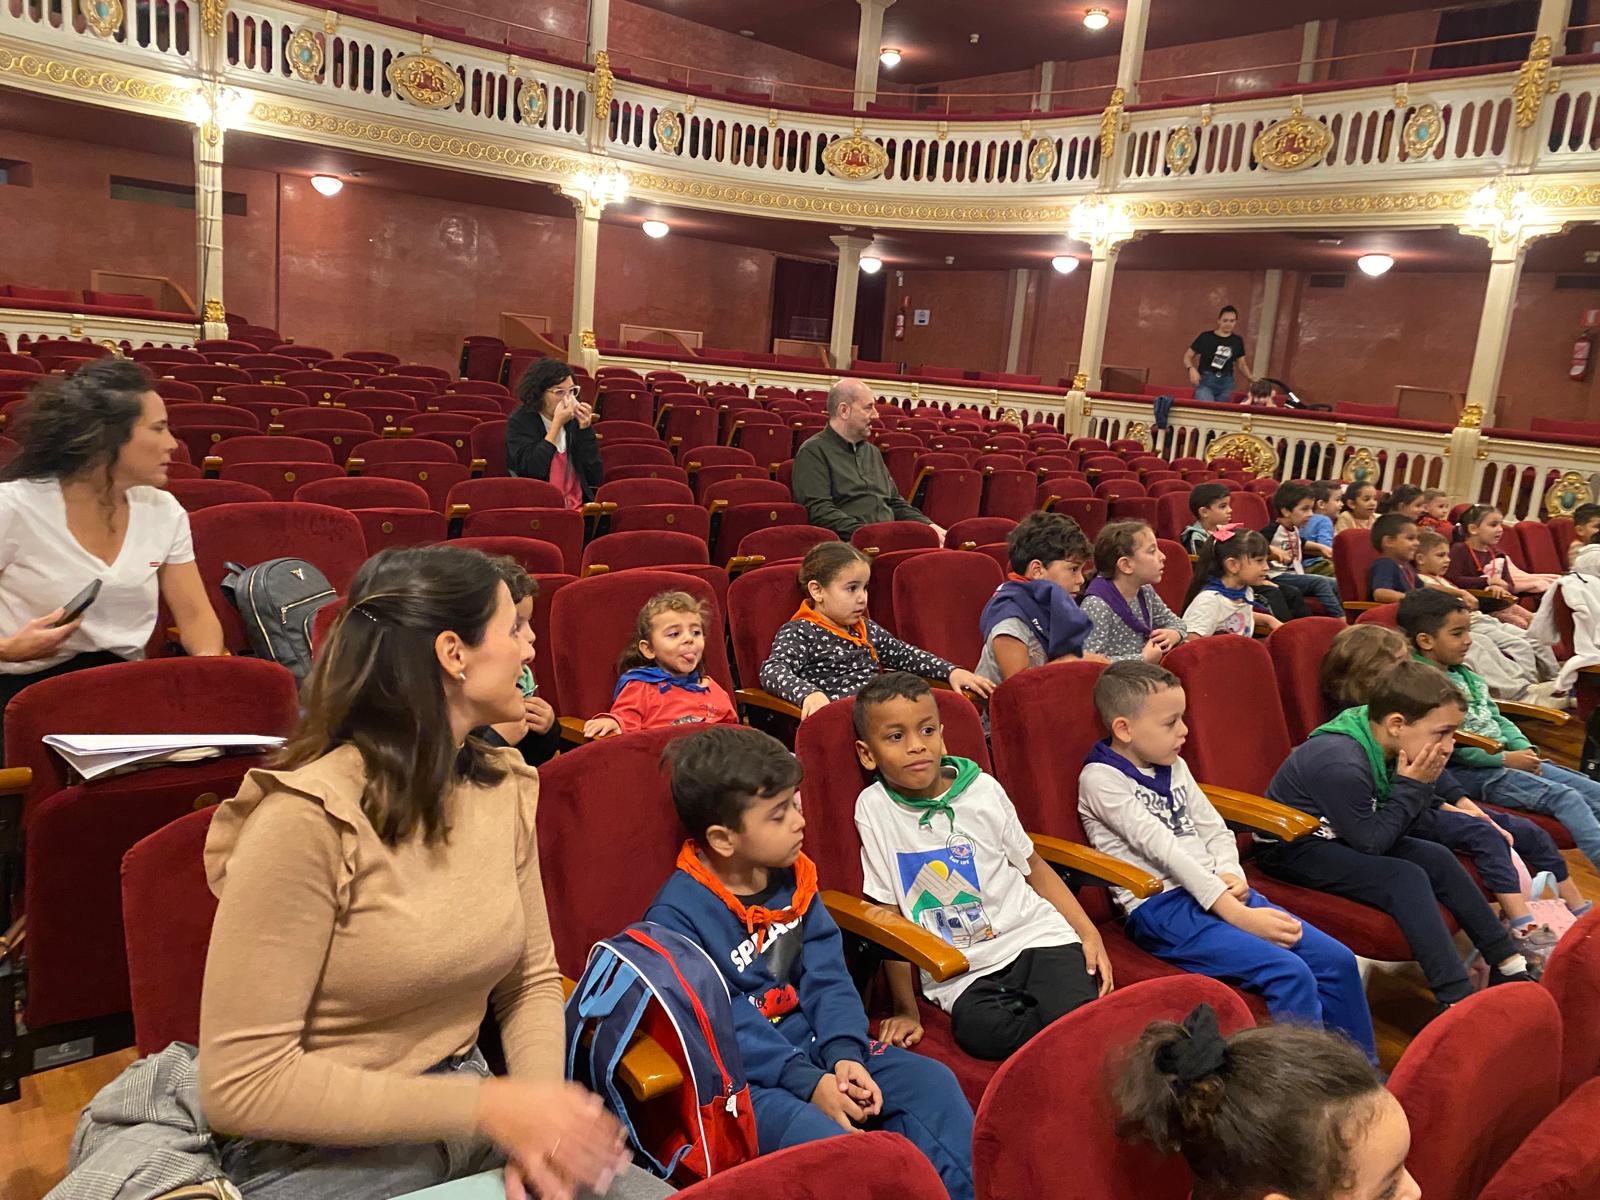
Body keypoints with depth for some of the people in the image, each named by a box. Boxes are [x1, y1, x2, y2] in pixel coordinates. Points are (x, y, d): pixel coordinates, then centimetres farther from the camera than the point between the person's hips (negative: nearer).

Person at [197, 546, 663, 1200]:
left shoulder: (505, 788, -1)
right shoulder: (308, 818, -21)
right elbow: (240, 1084, -18)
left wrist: (538, 1114, -11)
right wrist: (488, 1108, -22)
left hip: (466, 1117, 5)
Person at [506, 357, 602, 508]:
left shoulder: (575, 420, 7)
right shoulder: (520, 421, -1)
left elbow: (595, 478, 3)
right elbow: (532, 471, -16)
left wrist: (585, 429, -5)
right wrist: (557, 424, -13)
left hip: (578, 509, 4)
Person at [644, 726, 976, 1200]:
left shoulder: (792, 877, 4)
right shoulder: (676, 916, -18)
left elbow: (826, 978, 3)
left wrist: (844, 1055, -14)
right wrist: (808, 1084, -24)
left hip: (812, 1045, 7)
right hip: (741, 1075, -7)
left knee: (933, 1082, -5)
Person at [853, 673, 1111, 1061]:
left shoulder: (983, 788, 0)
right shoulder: (873, 809, -5)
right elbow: (891, 915, 0)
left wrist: (1088, 933, 4)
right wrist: (906, 1010, 2)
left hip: (1034, 935, 1)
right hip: (961, 973, 0)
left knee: (1078, 1011, -29)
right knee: (979, 1030, -31)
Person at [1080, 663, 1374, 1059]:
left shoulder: (1174, 766, 15)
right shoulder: (1100, 779, -11)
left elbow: (1215, 830, 16)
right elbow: (1164, 849, -18)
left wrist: (1232, 877, -7)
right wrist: (1237, 915, -22)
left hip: (1216, 892, 8)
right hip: (1161, 908, -8)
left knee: (1338, 960, -2)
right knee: (1290, 974, -24)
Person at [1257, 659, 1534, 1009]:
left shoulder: (1385, 746, -5)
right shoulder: (1341, 764, -32)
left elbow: (1396, 825, 3)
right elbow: (1371, 842, -23)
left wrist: (1422, 787, -14)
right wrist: (1412, 788, -22)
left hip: (1337, 838, 9)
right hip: (1290, 849, -9)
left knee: (1437, 859, 3)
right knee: (1406, 878, -24)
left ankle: (1508, 965, 15)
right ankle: (1457, 1001, -21)